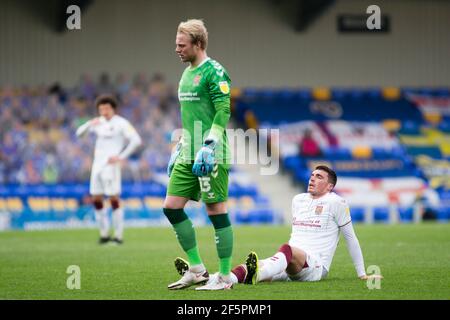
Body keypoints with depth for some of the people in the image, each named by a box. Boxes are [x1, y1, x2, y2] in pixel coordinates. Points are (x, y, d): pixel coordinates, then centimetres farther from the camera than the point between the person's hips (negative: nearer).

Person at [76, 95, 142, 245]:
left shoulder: (121, 123, -5)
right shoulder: (99, 122, 13)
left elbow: (136, 140, -12)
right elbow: (79, 133, 11)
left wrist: (121, 157, -15)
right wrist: (90, 124, -9)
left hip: (110, 165, -6)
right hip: (97, 164, 6)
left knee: (114, 199, -9)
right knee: (96, 199, 4)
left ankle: (118, 235, -5)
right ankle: (104, 233, 15)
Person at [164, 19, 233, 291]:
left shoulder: (214, 72, -10)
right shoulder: (187, 73, 18)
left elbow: (223, 111, -18)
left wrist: (208, 146, -23)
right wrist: (178, 148, 24)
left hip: (212, 155, -9)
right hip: (188, 156, 9)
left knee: (216, 211, -5)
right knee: (172, 206, 4)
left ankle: (225, 277, 2)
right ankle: (197, 270, 12)